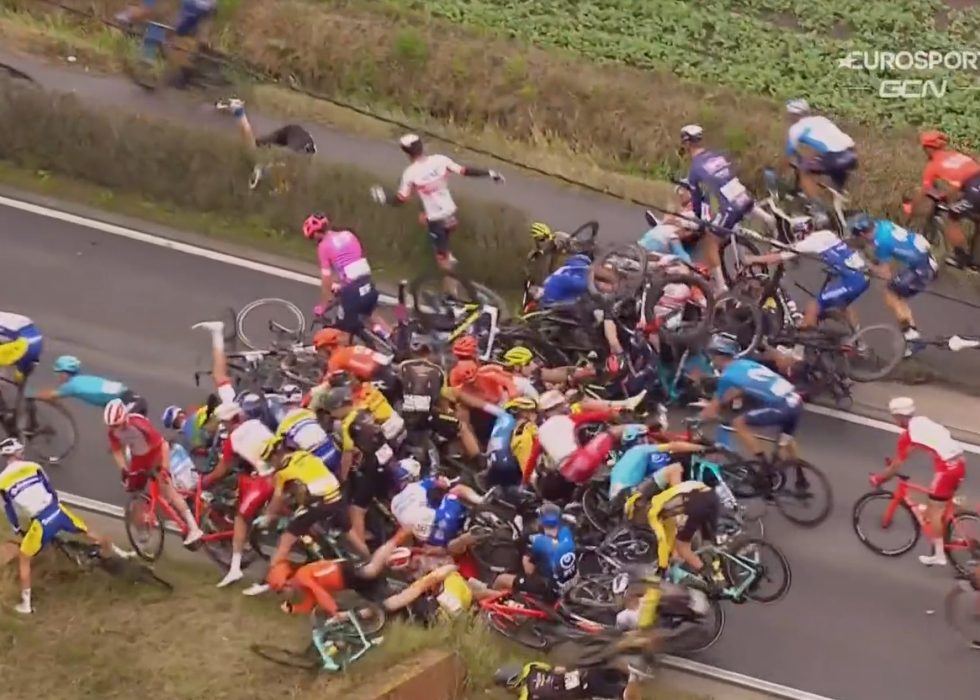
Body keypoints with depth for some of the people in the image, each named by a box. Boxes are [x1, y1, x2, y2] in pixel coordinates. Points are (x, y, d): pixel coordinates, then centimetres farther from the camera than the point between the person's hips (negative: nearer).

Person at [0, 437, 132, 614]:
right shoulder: (33, 467, 3)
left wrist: (18, 529, 22)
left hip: (41, 523, -2)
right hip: (57, 512, 2)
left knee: (23, 559, 16)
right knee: (89, 532, 25)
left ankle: (26, 604, 14)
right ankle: (123, 554, 40)